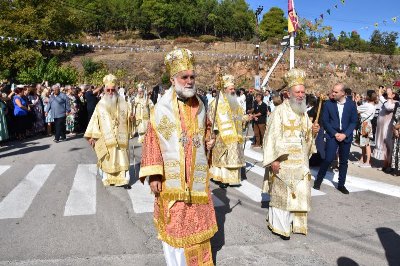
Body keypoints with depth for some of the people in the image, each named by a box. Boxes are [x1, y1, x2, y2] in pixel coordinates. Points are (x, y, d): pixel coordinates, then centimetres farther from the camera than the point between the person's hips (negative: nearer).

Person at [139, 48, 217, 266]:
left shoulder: (199, 106, 7)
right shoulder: (162, 108, -8)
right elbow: (152, 141, -9)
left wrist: (208, 141, 2)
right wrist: (153, 174, -14)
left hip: (197, 176, 4)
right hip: (171, 176, -4)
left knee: (197, 221, 14)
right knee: (174, 223, 5)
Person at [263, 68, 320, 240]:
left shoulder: (304, 112, 12)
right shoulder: (280, 111, -10)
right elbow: (272, 136, -15)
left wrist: (313, 131, -1)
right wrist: (274, 159, -21)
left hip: (301, 161, 7)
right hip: (284, 160, -7)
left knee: (300, 192, 11)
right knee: (282, 192, -1)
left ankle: (296, 223, 26)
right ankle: (279, 226, 12)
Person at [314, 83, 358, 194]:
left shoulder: (351, 104, -1)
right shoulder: (328, 104, -4)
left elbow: (354, 121, 1)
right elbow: (325, 121, -3)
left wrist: (345, 134, -11)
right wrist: (335, 134, -11)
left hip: (346, 136, 2)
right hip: (332, 135, -2)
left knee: (344, 161, 9)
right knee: (328, 159, -11)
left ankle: (341, 184, 22)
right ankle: (318, 180, 10)